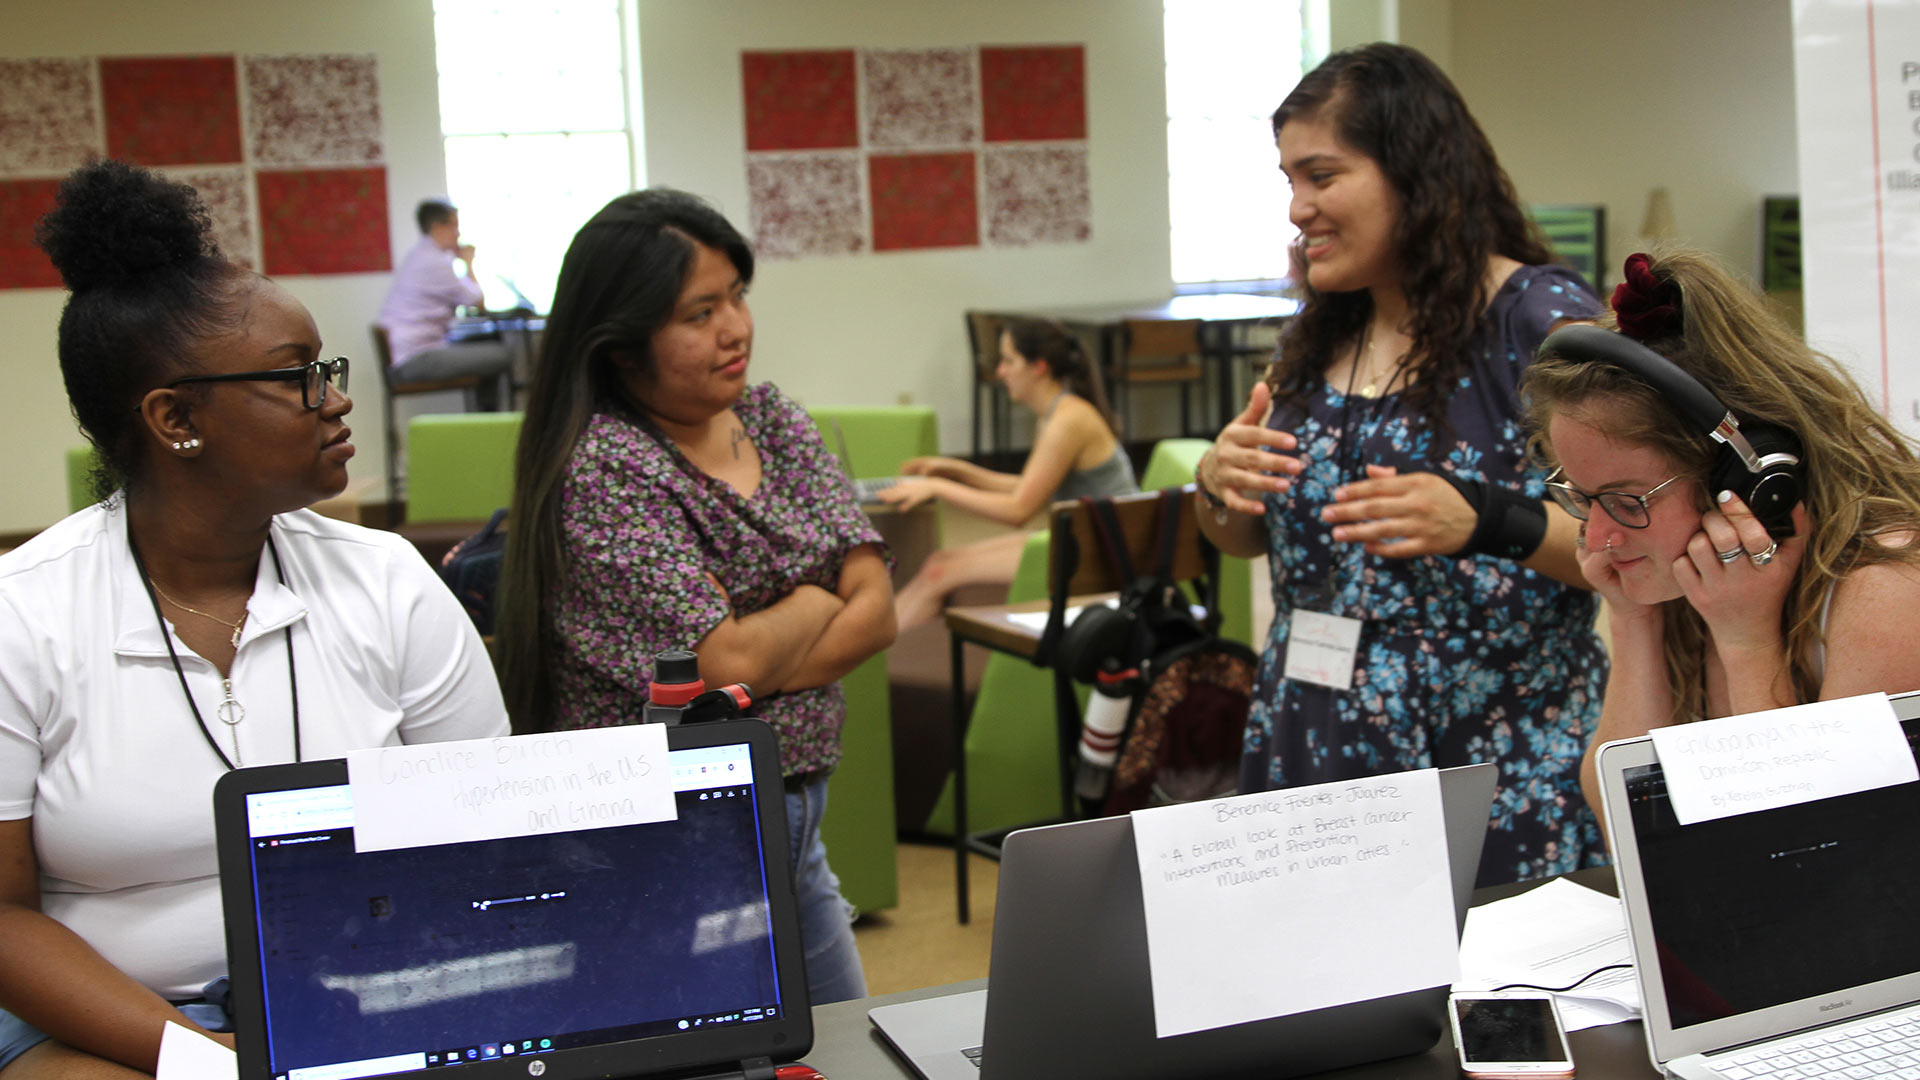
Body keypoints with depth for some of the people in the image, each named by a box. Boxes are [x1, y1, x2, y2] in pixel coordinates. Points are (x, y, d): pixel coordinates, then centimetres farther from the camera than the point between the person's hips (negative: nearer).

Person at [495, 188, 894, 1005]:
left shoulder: (774, 421, 4)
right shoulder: (605, 470, -18)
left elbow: (875, 611, -3)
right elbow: (725, 664, -24)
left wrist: (750, 662, -17)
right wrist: (815, 600, -6)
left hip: (794, 820, 7)